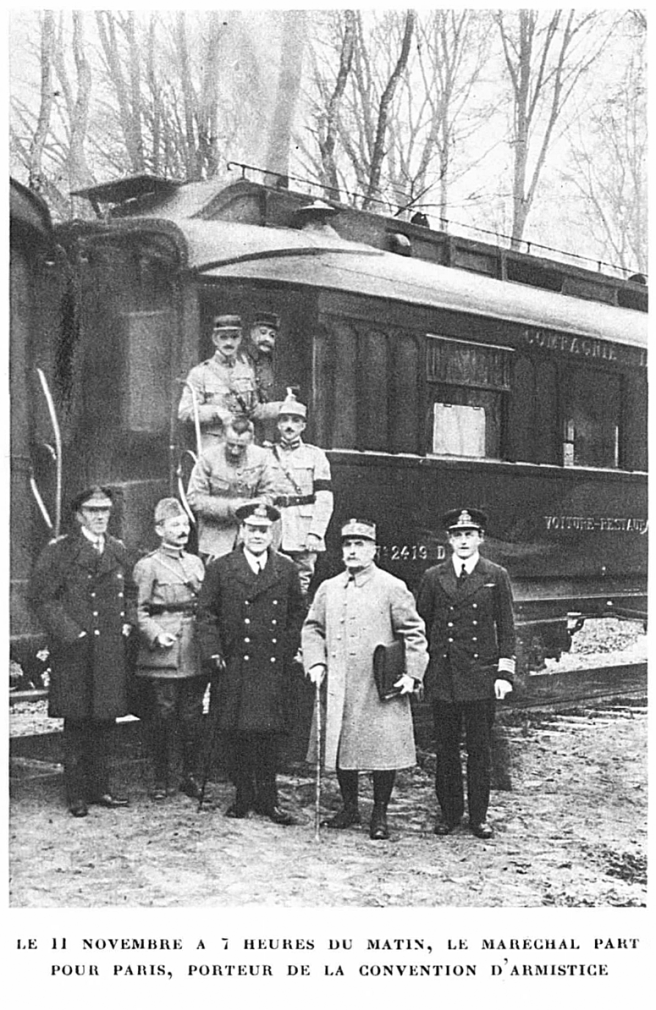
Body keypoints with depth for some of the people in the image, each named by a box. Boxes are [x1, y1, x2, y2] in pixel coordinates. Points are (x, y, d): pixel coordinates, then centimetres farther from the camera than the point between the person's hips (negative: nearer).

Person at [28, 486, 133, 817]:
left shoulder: (118, 550, 13)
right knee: (76, 725, 0)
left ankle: (100, 787, 19)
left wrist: (126, 623, 5)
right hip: (75, 652, -5)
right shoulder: (58, 551, -3)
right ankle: (77, 794, 9)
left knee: (105, 722, 9)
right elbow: (41, 596, -7)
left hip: (111, 651, 5)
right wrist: (69, 632, -13)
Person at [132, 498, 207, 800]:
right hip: (163, 653, -5)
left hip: (195, 654, 5)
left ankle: (191, 777, 17)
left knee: (192, 716, 7)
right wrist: (157, 635, -17)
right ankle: (164, 780, 10)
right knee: (163, 716, -1)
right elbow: (139, 612, -3)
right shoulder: (147, 566, -1)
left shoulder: (196, 563, 16)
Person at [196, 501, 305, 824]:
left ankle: (268, 798, 13)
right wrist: (213, 652, -5)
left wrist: (289, 650, 5)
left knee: (270, 734, 3)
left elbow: (297, 614, 15)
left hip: (274, 667, 1)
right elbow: (206, 613, 4)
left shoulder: (287, 570, 9)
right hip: (235, 667, -1)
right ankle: (244, 797, 14)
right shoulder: (220, 568, 3)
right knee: (238, 735, 2)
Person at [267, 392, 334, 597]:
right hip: (271, 536, 1)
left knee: (301, 585, -2)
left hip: (304, 537, -1)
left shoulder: (315, 455, 5)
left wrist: (315, 533, -11)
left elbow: (324, 499, -1)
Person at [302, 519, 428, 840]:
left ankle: (380, 814, 12)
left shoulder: (393, 588, 0)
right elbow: (312, 629, 15)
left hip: (380, 688, -4)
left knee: (382, 751, -1)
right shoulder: (328, 589, 11)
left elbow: (414, 633, 0)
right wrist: (316, 663, 1)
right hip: (338, 687, 4)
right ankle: (349, 808, 25)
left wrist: (412, 674, -8)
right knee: (340, 747, 9)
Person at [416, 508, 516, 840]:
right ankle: (449, 813, 18)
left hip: (481, 677, -1)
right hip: (442, 678, 1)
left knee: (480, 749, 3)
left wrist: (505, 673, -3)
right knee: (445, 749, 7)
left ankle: (479, 816, 13)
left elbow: (506, 629, 4)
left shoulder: (496, 576, 4)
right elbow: (420, 626, 11)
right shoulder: (433, 577, 7)